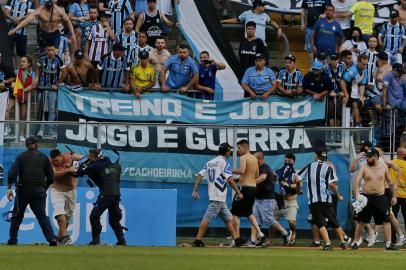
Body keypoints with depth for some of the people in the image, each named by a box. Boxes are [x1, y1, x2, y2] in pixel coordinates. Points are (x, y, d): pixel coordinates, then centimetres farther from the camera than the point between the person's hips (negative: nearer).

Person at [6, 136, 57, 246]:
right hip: (39, 190, 1)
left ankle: (12, 240, 9)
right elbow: (51, 177, 7)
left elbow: (12, 173, -7)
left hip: (23, 189, -1)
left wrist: (9, 188, -6)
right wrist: (45, 188, 20)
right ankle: (51, 239, -12)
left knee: (17, 215, 10)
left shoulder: (21, 157, 5)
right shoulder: (43, 157, 9)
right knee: (42, 215, 2)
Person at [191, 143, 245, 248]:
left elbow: (200, 175, 9)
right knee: (207, 218, -10)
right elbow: (229, 179, -14)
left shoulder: (210, 162, 17)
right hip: (218, 197, -9)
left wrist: (195, 190, 6)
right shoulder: (224, 162, -6)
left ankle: (236, 239, 15)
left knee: (228, 218, 14)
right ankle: (198, 240, -12)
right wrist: (238, 193, -11)